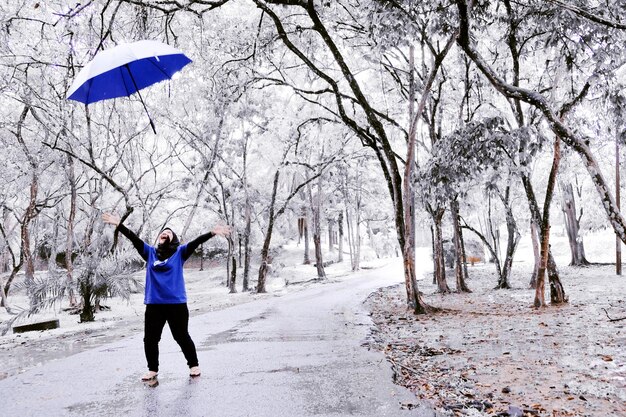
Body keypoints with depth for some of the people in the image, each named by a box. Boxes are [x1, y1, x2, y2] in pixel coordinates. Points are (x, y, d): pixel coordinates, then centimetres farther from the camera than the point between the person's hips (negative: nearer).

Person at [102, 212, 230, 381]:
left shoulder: (180, 252, 2)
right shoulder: (150, 252, 9)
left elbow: (196, 242, -10)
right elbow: (134, 239, 4)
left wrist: (212, 233, -23)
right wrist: (119, 225, -4)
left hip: (177, 304, -3)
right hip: (153, 304, 3)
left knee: (182, 336, 6)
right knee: (150, 339, 8)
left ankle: (193, 365, 24)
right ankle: (153, 369, 26)